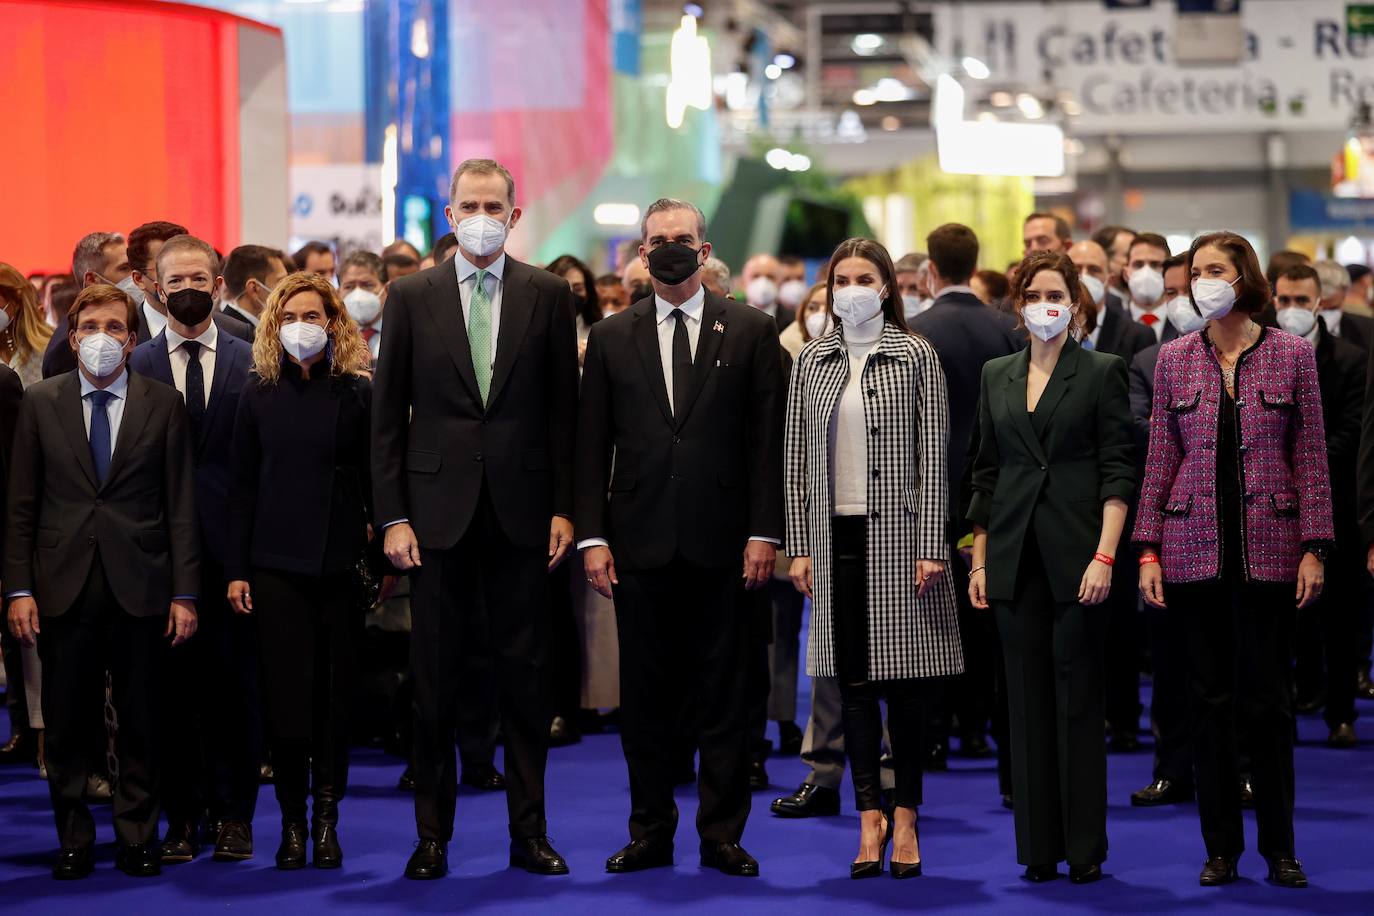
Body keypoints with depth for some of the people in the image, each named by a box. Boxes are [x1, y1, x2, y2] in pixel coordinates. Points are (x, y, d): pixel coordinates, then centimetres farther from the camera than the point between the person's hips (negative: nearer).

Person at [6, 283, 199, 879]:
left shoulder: (164, 405, 5)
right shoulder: (41, 402, 6)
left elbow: (180, 506, 3)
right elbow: (21, 505, 6)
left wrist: (184, 593, -2)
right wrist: (18, 588, -2)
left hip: (139, 586, 0)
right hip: (64, 589, 1)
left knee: (140, 722, 4)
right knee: (65, 724, 4)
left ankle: (138, 840, 15)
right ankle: (74, 841, 15)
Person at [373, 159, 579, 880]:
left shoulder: (547, 295, 5)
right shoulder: (412, 296, 4)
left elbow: (563, 409, 5)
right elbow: (388, 415, 4)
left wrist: (563, 508, -1)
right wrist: (393, 516, -3)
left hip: (520, 512, 0)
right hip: (439, 510, 0)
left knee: (524, 675, 4)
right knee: (434, 681, 4)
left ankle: (529, 833, 12)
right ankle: (433, 834, 12)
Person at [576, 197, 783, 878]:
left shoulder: (750, 331, 6)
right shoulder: (611, 338, 10)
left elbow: (767, 439, 2)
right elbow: (592, 445, 7)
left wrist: (764, 532, -5)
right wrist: (592, 535, -2)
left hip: (721, 542, -1)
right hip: (640, 542, 2)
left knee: (720, 696, 2)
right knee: (644, 697, 6)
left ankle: (722, 835, 9)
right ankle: (650, 834, 13)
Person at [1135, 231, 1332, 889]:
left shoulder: (1292, 355, 2)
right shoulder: (1174, 360, 6)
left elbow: (1311, 457, 2)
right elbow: (1160, 459, 7)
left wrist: (1315, 547, -4)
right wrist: (1147, 550, 1)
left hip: (1268, 551, -1)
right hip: (1194, 548, 2)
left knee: (1267, 698, 0)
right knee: (1210, 698, 4)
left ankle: (1279, 846, 11)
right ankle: (1221, 847, 12)